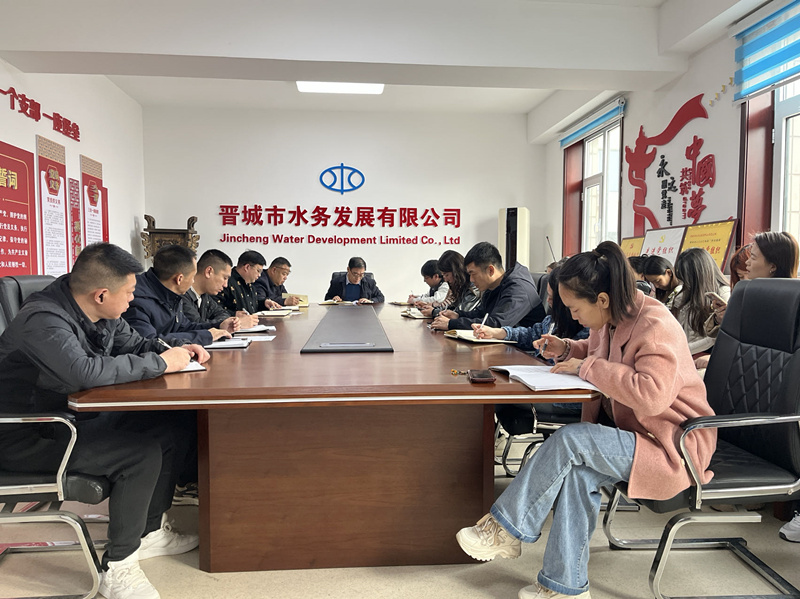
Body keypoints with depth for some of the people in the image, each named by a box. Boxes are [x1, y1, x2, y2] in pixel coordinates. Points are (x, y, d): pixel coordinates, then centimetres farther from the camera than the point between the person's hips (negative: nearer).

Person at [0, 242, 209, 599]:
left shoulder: (102, 314, 0)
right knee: (142, 455, -24)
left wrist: (177, 351, -5)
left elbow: (135, 344, 15)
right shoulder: (43, 319, -27)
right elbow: (85, 371, -42)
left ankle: (150, 532, 15)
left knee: (170, 436, -3)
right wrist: (160, 363, -31)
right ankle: (118, 568, -7)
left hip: (73, 419, 9)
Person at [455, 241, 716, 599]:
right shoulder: (611, 321, 5)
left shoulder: (655, 327, -21)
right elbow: (597, 353, 28)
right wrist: (567, 350, 6)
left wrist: (587, 366, -25)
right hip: (629, 431, 8)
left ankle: (505, 529, -14)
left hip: (671, 445, -8)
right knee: (576, 473, -20)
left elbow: (651, 394, -35)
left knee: (570, 440, -27)